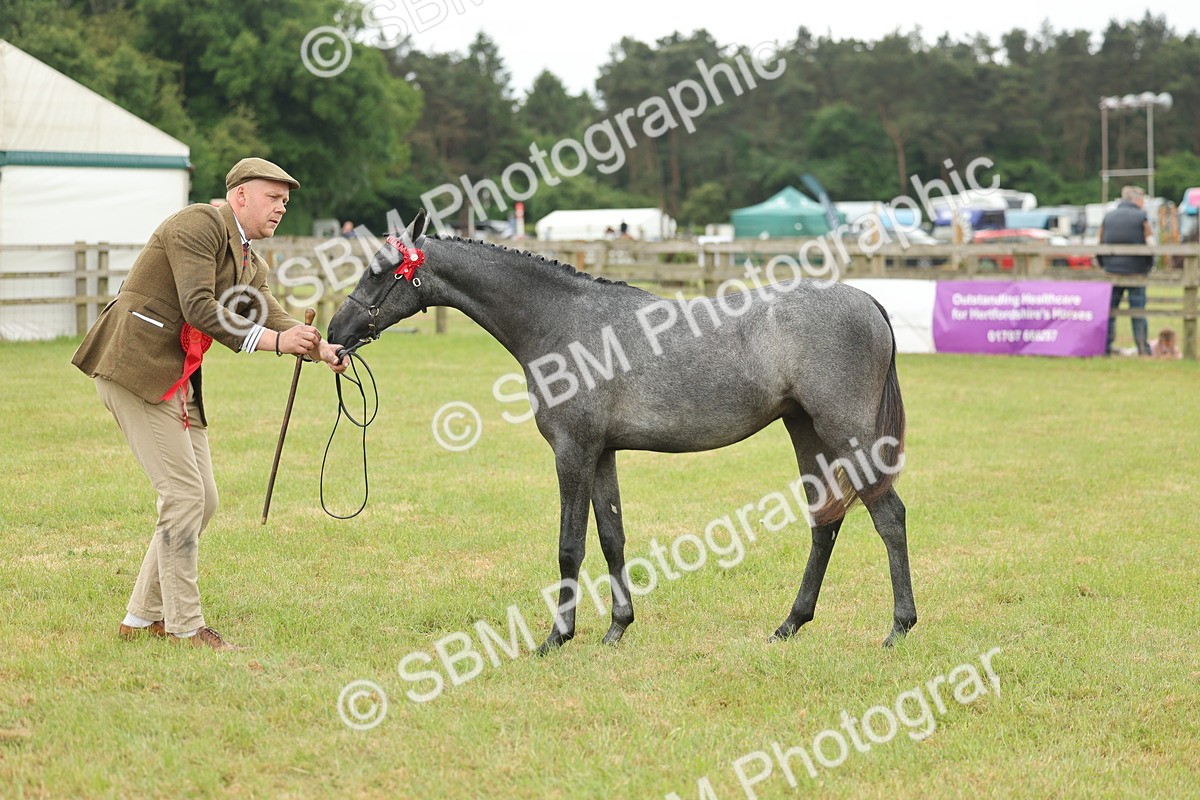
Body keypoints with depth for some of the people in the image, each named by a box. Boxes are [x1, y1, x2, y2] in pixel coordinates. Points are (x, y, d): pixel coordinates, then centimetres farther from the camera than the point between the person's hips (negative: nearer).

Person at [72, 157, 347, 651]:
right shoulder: (199, 225, -10)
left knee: (202, 501, 9)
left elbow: (275, 321, 5)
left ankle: (143, 619, 18)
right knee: (183, 494, -11)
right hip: (135, 369, -10)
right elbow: (198, 307, -21)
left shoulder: (251, 267, 19)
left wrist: (321, 349, -15)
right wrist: (271, 339, -25)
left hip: (178, 383, 10)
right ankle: (185, 627, -3)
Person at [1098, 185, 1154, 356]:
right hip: (1136, 271, -3)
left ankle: (1105, 346, 6)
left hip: (1112, 271, 3)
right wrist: (1148, 267, 6)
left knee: (1109, 310, 7)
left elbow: (1100, 245, 10)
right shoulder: (1141, 217, -4)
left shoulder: (1108, 217, 8)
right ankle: (1143, 348, 0)